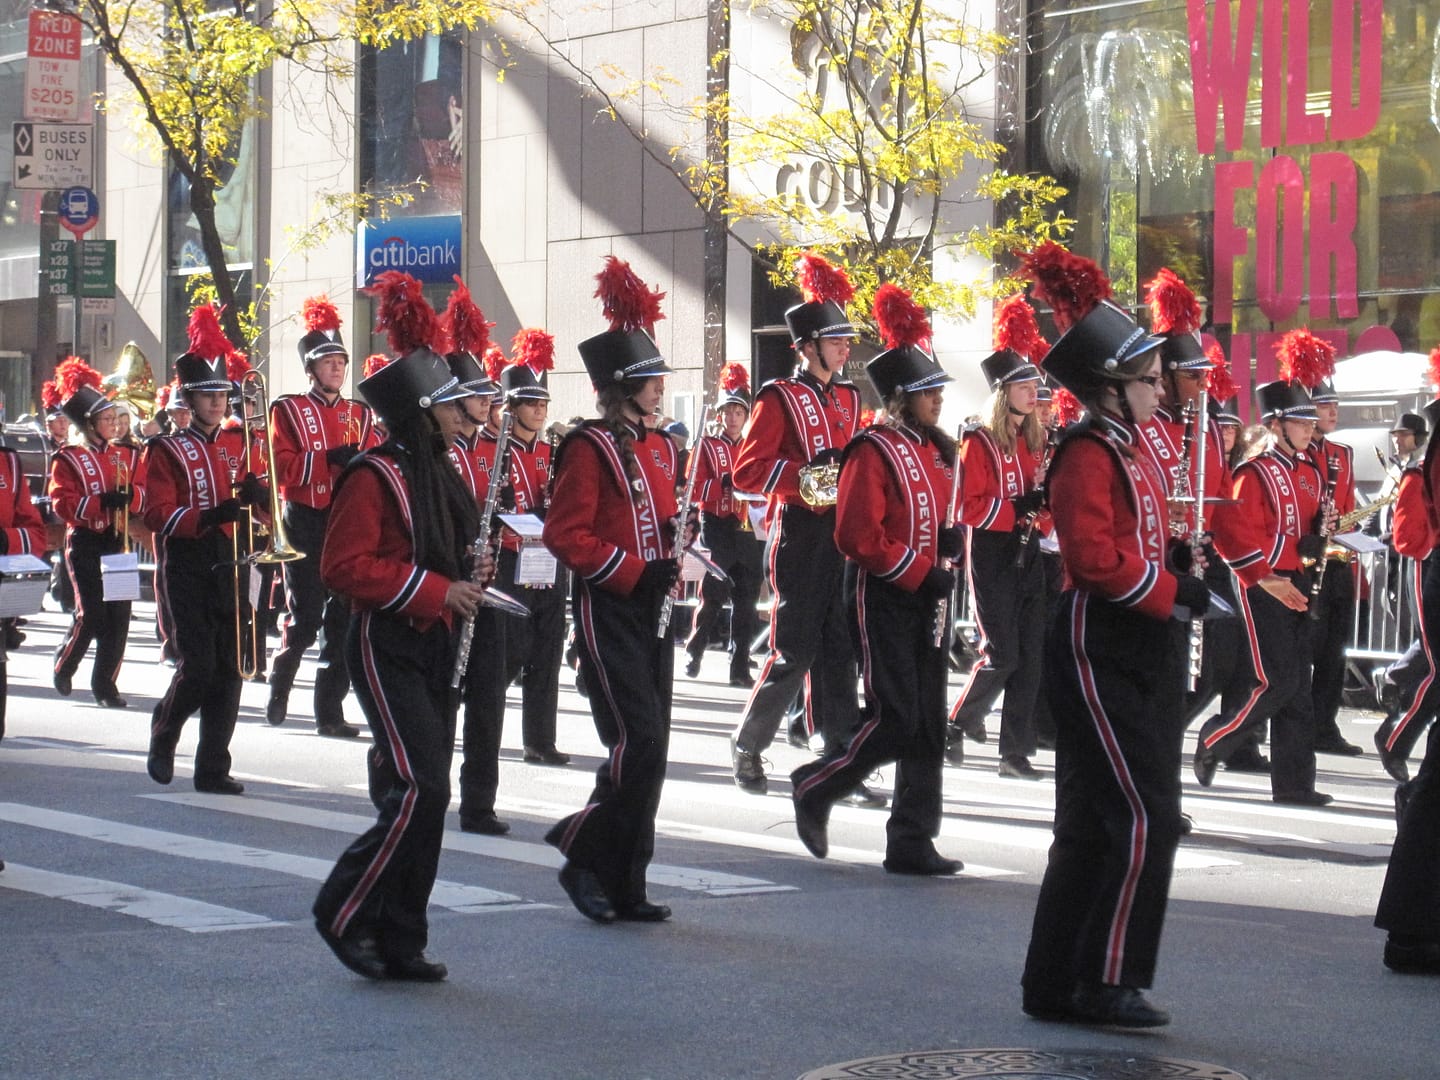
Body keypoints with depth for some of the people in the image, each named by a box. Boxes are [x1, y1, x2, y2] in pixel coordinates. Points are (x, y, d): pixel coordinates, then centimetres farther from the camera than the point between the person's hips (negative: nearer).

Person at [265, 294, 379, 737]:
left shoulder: (359, 414, 14)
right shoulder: (289, 410, 1)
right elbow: (284, 469, -9)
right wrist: (332, 458, -19)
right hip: (306, 523, -4)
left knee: (343, 619, 0)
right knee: (305, 617, -4)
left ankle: (330, 712, 4)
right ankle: (279, 685, 23)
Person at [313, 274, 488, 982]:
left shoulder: (439, 475, 14)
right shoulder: (374, 477, -13)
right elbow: (344, 566, -20)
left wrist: (469, 574, 6)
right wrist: (436, 590, -22)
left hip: (435, 651, 9)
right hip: (388, 650, -9)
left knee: (423, 796, 8)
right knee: (421, 790, -16)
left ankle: (399, 943, 14)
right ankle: (344, 913, -1)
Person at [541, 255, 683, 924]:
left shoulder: (660, 448, 14)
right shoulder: (590, 447, -10)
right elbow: (565, 535, -15)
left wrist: (674, 563, 5)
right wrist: (634, 572, -20)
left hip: (653, 609, 8)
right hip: (609, 609, -8)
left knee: (650, 750, 6)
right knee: (637, 742, -14)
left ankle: (625, 886, 12)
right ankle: (584, 858, 1)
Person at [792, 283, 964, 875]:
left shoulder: (937, 450, 13)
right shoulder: (874, 452, -12)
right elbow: (858, 536, -18)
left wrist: (948, 538, 4)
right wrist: (921, 574, -18)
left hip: (927, 600, 8)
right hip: (884, 599, -8)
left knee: (928, 727, 6)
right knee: (895, 720, -11)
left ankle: (913, 843, 10)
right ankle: (815, 787, 11)